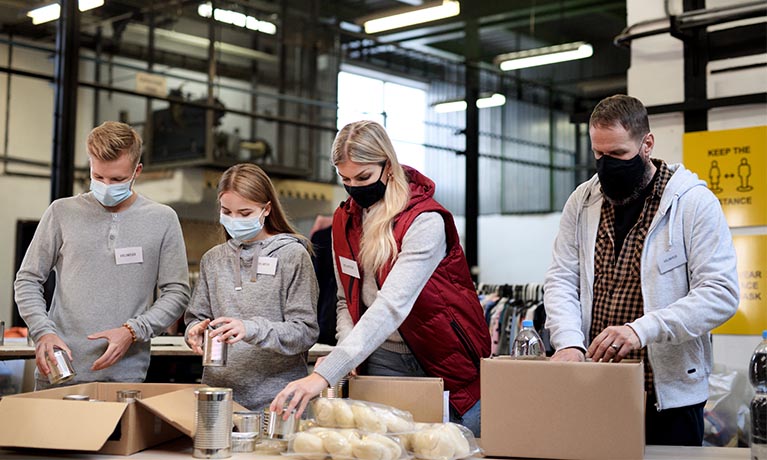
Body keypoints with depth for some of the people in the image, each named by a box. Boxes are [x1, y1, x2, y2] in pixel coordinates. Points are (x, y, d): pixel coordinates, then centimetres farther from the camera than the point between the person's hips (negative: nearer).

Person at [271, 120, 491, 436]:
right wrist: (344, 355, -12)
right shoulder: (344, 220, 3)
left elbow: (392, 305, -31)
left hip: (447, 364, -5)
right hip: (383, 362, 5)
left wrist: (324, 374, -39)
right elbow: (347, 301, 10)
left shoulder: (424, 221, -20)